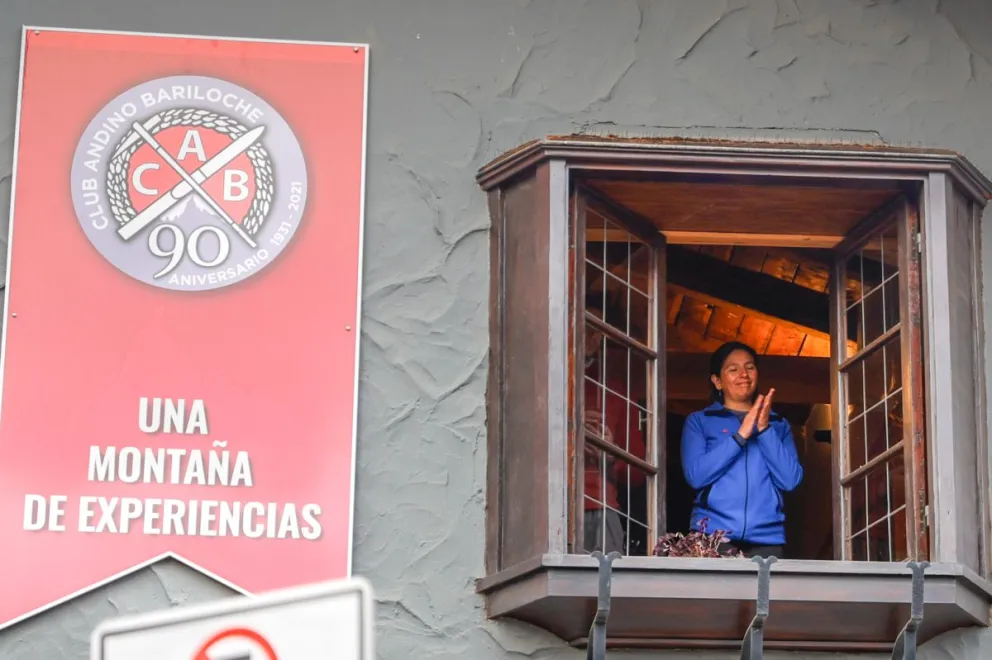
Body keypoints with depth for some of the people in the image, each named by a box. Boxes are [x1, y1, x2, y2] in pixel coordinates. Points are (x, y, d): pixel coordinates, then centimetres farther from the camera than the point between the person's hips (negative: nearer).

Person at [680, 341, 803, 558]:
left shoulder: (778, 425, 18)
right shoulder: (699, 421, 12)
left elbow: (790, 479, 4)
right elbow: (696, 475, -4)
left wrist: (764, 429, -5)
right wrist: (740, 435, -8)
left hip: (766, 538, 2)